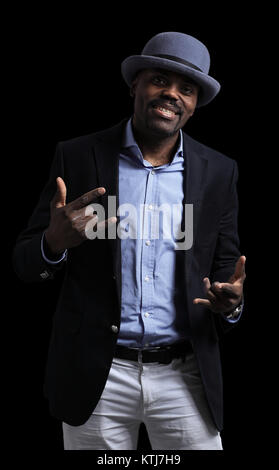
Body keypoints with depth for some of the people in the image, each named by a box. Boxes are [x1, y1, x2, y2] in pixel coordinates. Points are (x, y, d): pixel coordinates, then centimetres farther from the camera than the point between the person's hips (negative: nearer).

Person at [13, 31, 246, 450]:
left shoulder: (218, 172, 3)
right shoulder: (77, 157, -2)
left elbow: (225, 268, 9)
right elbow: (25, 263, -1)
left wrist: (231, 304, -15)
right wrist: (55, 241, -23)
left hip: (186, 374, 2)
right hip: (96, 376, -1)